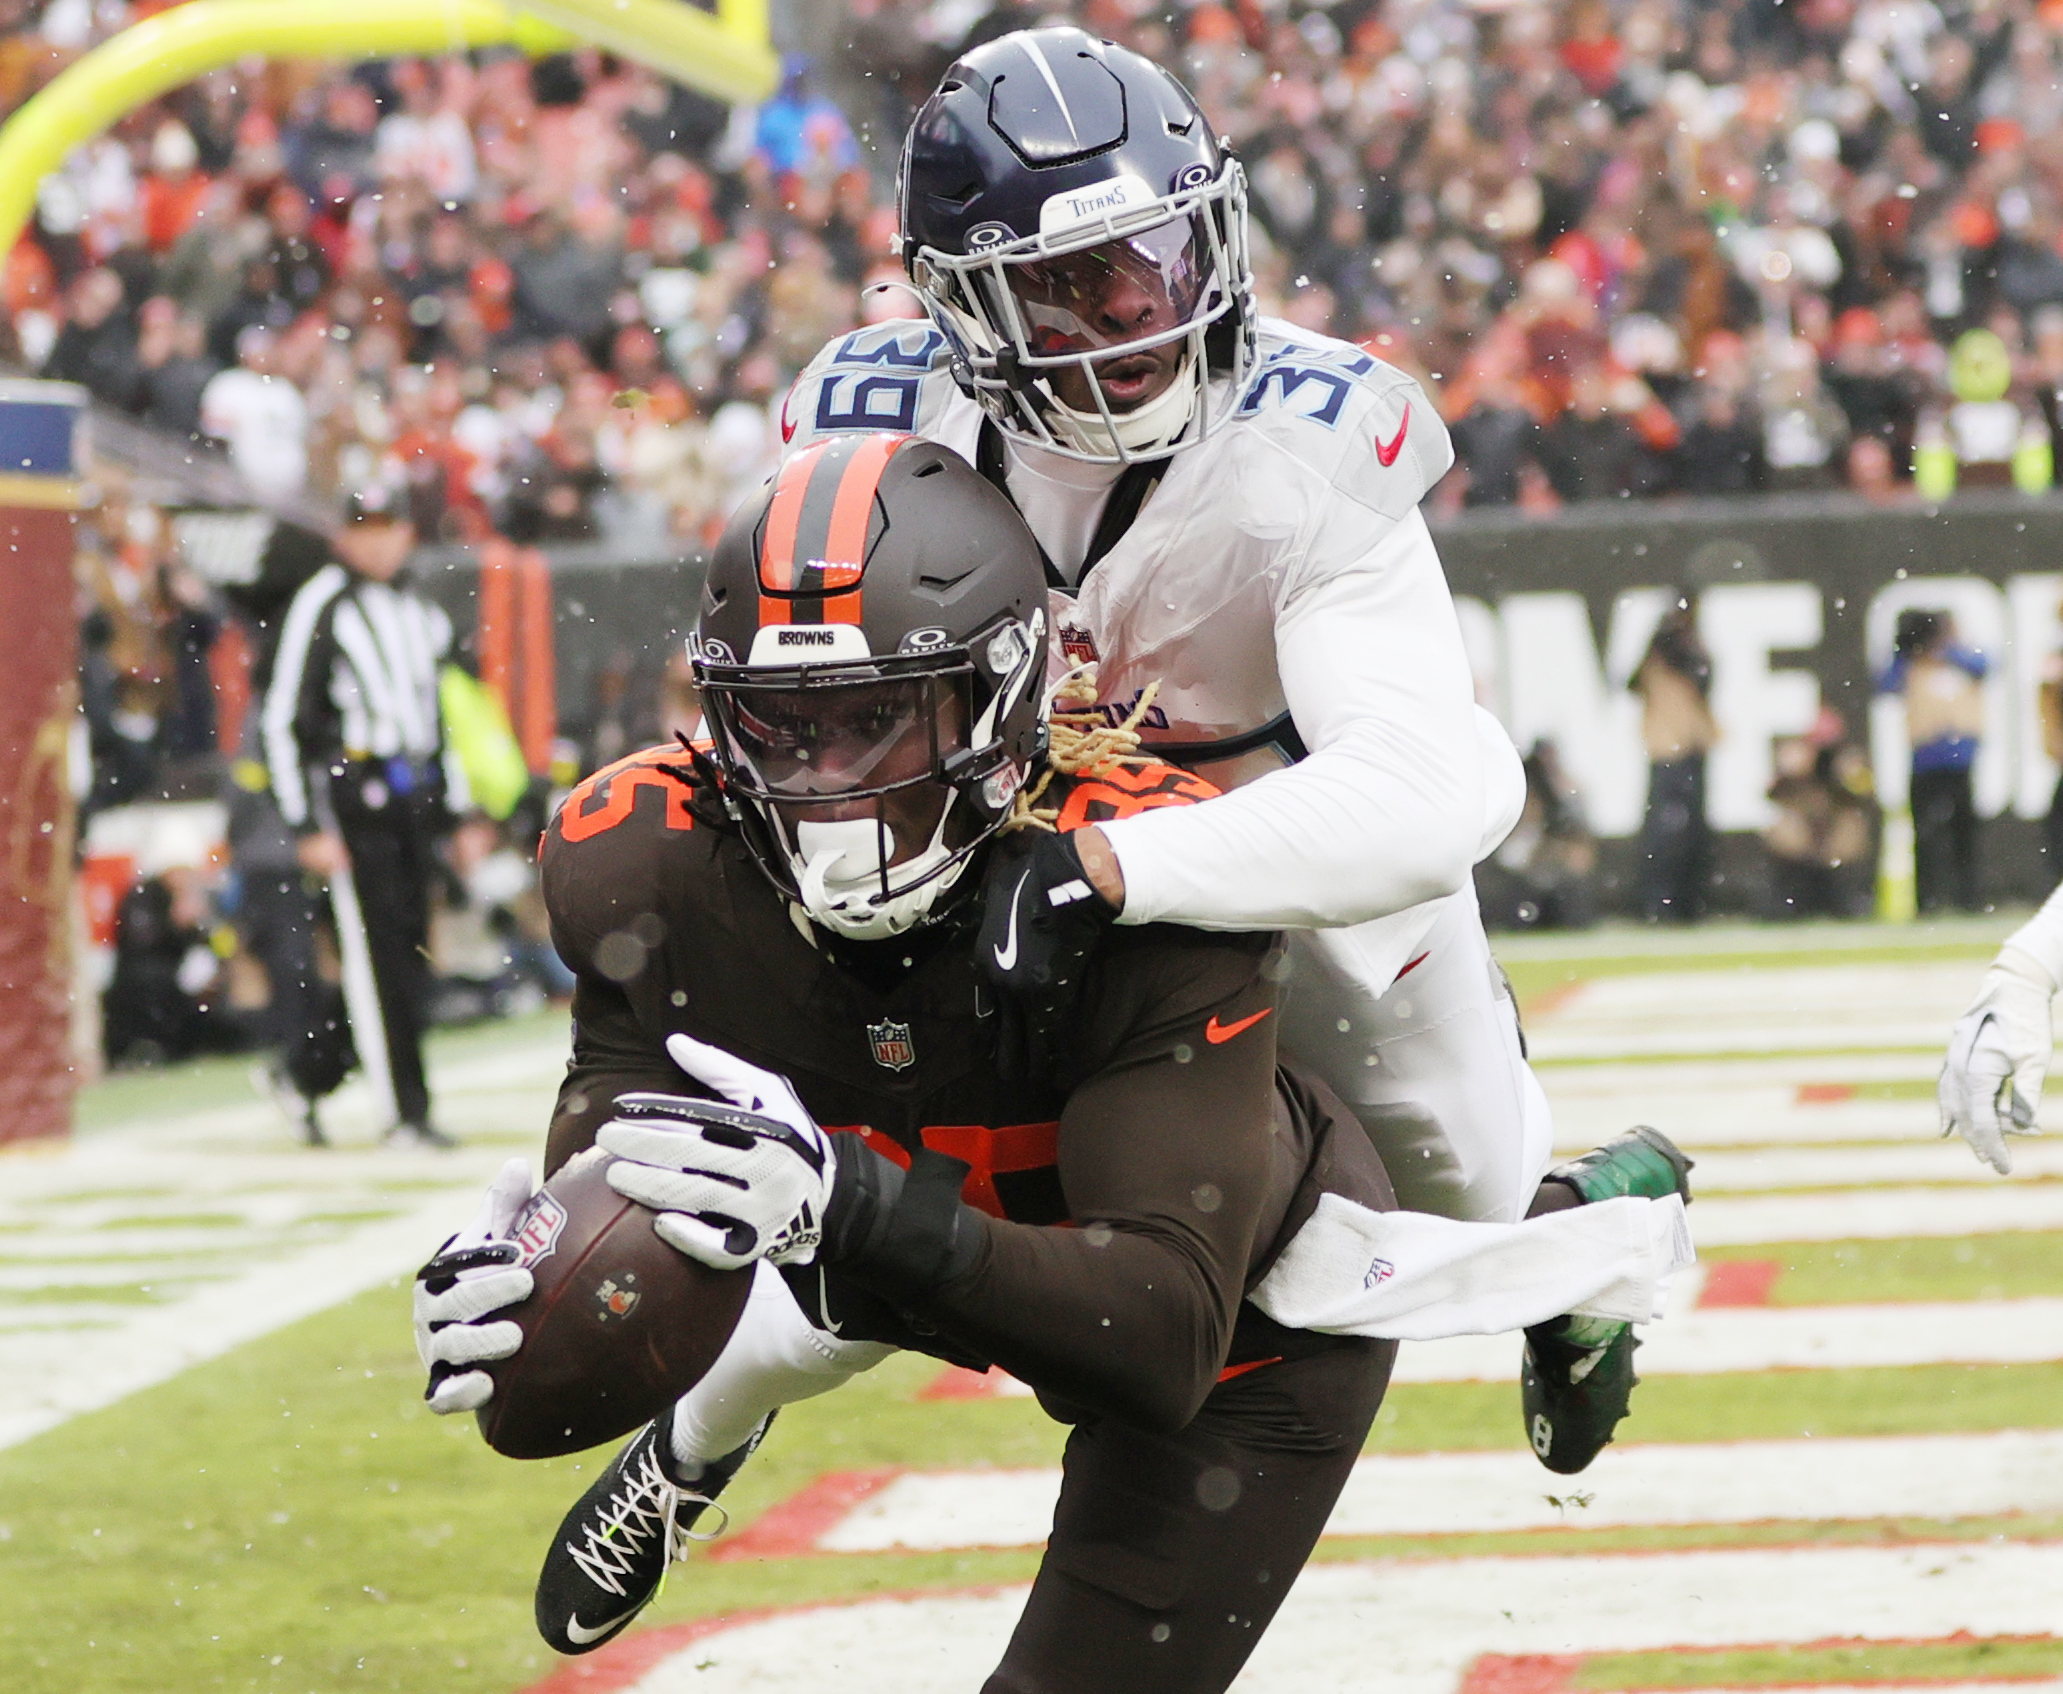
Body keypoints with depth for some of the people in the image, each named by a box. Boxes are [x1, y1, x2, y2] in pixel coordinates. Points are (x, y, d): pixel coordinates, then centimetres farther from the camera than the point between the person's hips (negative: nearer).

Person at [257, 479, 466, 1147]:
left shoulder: (422, 612, 17)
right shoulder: (321, 607, -4)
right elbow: (282, 720, -7)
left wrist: (460, 811, 18)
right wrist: (306, 826, -11)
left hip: (415, 799, 7)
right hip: (351, 794, -7)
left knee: (408, 948, 4)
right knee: (375, 954, -9)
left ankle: (304, 1071, 21)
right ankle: (403, 1111, -7)